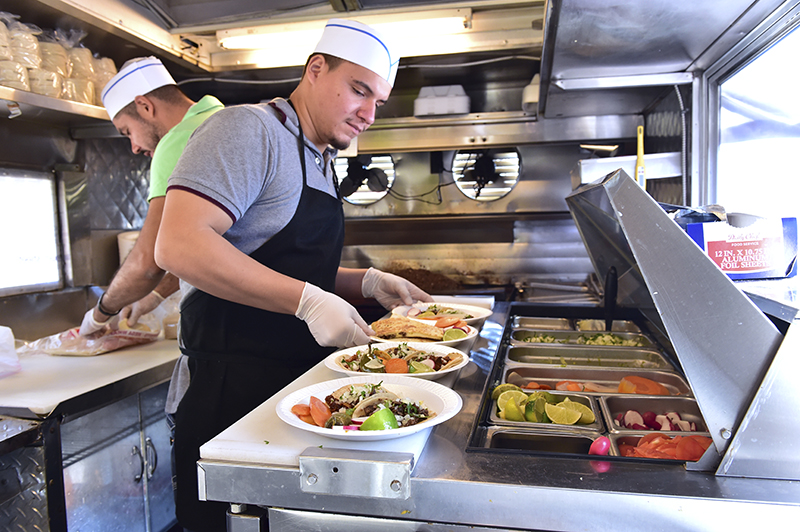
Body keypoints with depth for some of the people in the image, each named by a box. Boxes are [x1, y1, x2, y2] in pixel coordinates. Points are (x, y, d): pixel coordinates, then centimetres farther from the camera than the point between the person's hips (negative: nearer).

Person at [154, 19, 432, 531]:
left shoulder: (320, 164, 17)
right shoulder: (249, 130, -11)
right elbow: (179, 245, -24)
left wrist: (367, 282, 7)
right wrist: (308, 301, -26)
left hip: (298, 374, 9)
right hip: (234, 381, -8)